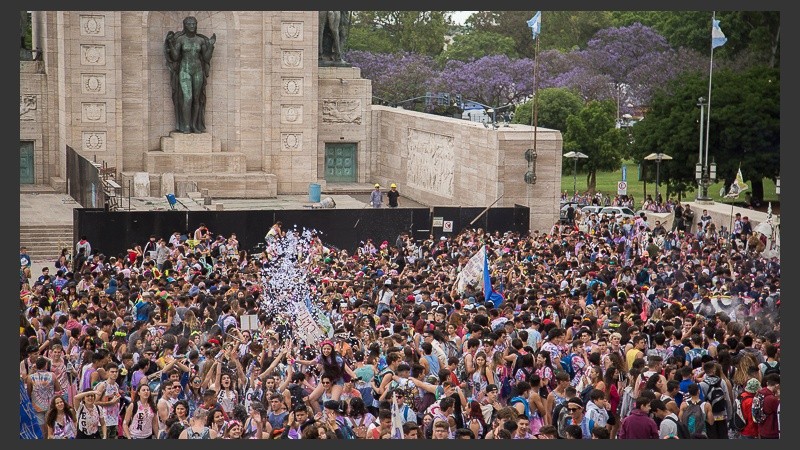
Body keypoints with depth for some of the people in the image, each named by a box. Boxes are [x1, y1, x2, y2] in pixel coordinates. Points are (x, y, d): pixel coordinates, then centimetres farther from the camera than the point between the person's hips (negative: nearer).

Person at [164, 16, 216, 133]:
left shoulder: (201, 40, 2)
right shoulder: (179, 39, -6)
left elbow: (206, 58, 3)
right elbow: (175, 57, -9)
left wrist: (211, 45, -7)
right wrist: (170, 43, -21)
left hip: (197, 71, 3)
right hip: (184, 71, -3)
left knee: (196, 99, 6)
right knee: (187, 98, -14)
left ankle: (194, 126, 16)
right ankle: (186, 126, -5)